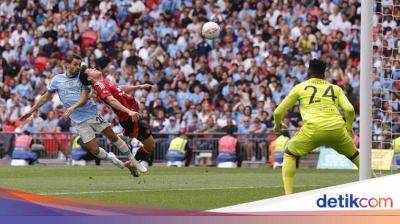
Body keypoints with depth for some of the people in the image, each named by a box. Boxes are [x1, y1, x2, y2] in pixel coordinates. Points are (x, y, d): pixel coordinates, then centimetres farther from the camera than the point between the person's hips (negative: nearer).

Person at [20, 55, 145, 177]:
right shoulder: (57, 79, 8)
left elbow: (84, 98, -9)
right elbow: (46, 97, 18)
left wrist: (73, 108, -27)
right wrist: (31, 111, 17)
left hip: (93, 114, -1)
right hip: (80, 121, 1)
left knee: (113, 137, -6)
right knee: (94, 150, -8)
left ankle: (132, 161, 9)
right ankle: (111, 159, 21)